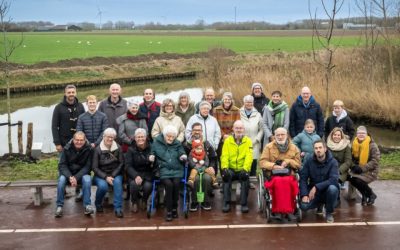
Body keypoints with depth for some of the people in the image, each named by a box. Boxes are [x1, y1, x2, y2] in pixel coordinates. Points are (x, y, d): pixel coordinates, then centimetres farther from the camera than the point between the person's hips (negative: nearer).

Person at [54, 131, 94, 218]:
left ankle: (87, 205, -26)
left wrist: (76, 177, -24)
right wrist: (70, 177, -26)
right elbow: (62, 165, -8)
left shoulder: (88, 149, -10)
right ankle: (59, 206, -20)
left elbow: (87, 167, -10)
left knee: (87, 179, -32)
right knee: (61, 179, -30)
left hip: (82, 174, -1)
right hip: (68, 173, 1)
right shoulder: (67, 148, -8)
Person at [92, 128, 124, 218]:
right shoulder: (98, 149, -5)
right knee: (103, 186, -31)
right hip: (101, 175, -1)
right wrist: (106, 177, -18)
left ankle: (118, 208, -27)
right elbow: (95, 167, -7)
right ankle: (98, 204, 1)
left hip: (115, 174, 1)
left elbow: (121, 163, 1)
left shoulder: (118, 148, 1)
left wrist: (113, 176, -12)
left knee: (117, 182, -32)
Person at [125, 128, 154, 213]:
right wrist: (136, 176, -23)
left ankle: (144, 201, 9)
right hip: (134, 173, 0)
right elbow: (128, 166, -6)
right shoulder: (131, 149, 0)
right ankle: (134, 202, 1)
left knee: (148, 186, -29)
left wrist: (152, 161, -26)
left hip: (147, 173, 0)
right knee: (134, 184, -32)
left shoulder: (150, 148, 0)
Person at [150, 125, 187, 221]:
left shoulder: (177, 144, 13)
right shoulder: (156, 142, 10)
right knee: (169, 184, -29)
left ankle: (174, 208, -9)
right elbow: (152, 153, 16)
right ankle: (169, 211, -19)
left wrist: (184, 157, -16)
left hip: (177, 170, 1)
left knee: (176, 183, -28)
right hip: (164, 170, -1)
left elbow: (182, 154, 6)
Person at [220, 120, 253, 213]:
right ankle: (226, 203, -24)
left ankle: (244, 203, -24)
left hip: (242, 170, -1)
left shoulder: (248, 141, 4)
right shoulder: (227, 140, 7)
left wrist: (245, 169, -25)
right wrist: (224, 167, -21)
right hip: (231, 169, 1)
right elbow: (224, 156, -2)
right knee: (226, 175, -31)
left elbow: (249, 157, -8)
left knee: (245, 176, -32)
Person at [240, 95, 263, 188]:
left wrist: (256, 139, -1)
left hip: (254, 144, 2)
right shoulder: (240, 114, 5)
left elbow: (261, 129, 10)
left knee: (253, 162, -2)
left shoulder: (257, 115, 10)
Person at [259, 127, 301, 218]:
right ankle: (278, 210, -30)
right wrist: (274, 166, -15)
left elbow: (298, 164, 13)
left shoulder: (294, 148, 14)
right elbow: (262, 162, 2)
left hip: (289, 175, 1)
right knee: (278, 181, -37)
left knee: (287, 181, -36)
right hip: (273, 175, -1)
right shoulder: (269, 147, 9)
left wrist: (288, 161, -6)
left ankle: (288, 210, -26)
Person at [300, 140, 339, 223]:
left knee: (332, 188, -37)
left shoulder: (333, 162, -14)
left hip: (327, 190, -2)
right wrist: (304, 194, -24)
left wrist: (316, 187, -31)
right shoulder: (309, 160, -7)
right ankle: (321, 203, 12)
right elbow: (303, 178, -11)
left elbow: (333, 179, -26)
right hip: (313, 191, 2)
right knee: (304, 206, -26)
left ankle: (329, 212, -7)